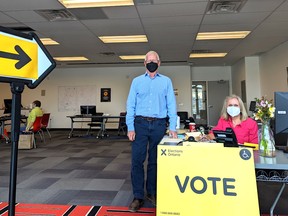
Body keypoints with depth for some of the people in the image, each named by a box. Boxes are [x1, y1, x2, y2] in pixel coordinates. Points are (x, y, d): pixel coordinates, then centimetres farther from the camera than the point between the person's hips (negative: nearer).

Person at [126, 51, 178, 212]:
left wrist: (172, 127, -5)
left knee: (155, 161, 10)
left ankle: (152, 193, 26)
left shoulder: (166, 81, 9)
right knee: (137, 160, -1)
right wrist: (130, 128, -4)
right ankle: (138, 197, 12)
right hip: (140, 123, 0)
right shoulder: (137, 81, 9)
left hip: (159, 124, 0)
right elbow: (131, 105, 4)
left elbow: (171, 104, 4)